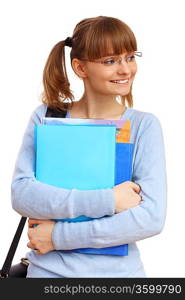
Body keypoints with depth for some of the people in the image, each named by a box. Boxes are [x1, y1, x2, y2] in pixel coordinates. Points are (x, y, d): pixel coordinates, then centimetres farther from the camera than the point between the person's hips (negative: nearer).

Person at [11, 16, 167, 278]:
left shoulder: (144, 125, -8)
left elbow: (152, 217, -16)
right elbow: (21, 194, -14)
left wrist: (60, 235, -18)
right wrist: (107, 201, -22)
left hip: (119, 271, 0)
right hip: (48, 269, 1)